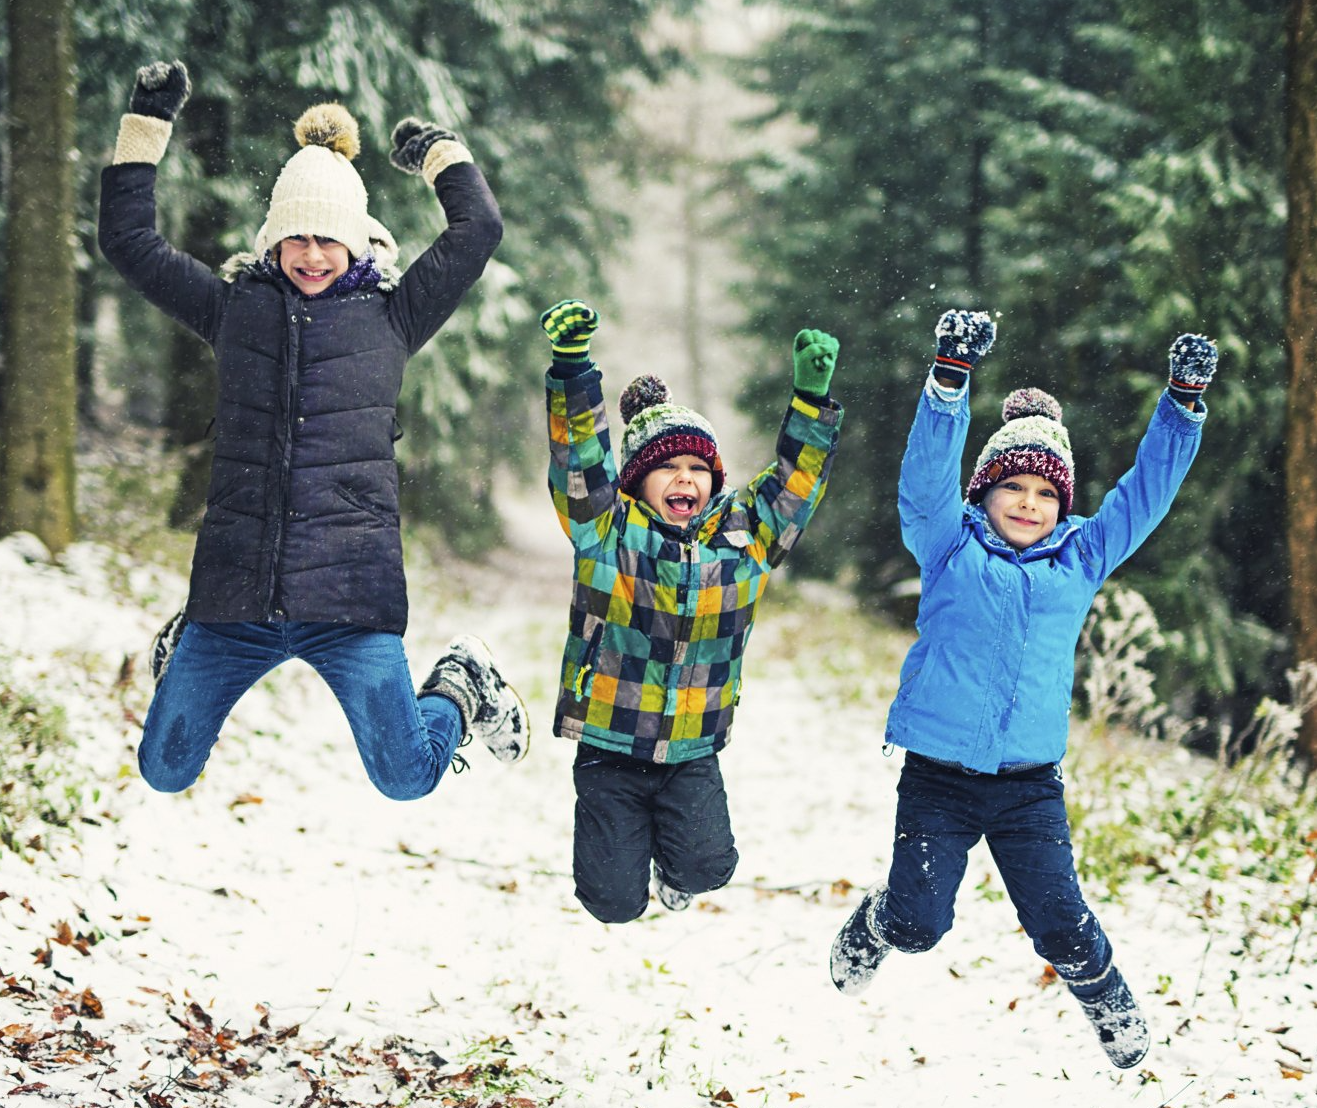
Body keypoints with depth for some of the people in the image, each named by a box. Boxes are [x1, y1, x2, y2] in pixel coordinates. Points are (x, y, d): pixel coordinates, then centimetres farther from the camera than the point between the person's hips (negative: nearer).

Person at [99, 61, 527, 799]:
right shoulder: (235, 308, 12)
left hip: (350, 593, -2)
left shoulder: (391, 316, 9)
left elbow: (480, 228, 9)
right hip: (236, 592, 2)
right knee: (165, 771, 9)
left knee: (406, 778, -9)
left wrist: (440, 153, 21)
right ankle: (182, 655, 43)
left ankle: (462, 694, 25)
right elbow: (130, 240, 15)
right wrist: (147, 126, 14)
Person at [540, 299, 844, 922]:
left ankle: (675, 868, 18)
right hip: (610, 749, -2)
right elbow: (580, 458, -19)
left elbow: (795, 482, 2)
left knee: (706, 864, -21)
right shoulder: (608, 533, -8)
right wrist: (572, 365, -32)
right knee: (615, 902, -3)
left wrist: (812, 398, -10)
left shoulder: (742, 539, 2)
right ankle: (617, 834, 35)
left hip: (693, 754, 2)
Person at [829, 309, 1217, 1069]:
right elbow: (927, 477, -15)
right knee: (918, 921, 0)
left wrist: (1184, 404, -3)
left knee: (1060, 924, -4)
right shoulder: (950, 547, 0)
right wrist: (951, 378, -29)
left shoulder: (1082, 560, 8)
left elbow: (1147, 491, 8)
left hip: (1031, 783, 2)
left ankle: (1114, 1013, 25)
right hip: (939, 776, -2)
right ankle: (872, 930, 36)